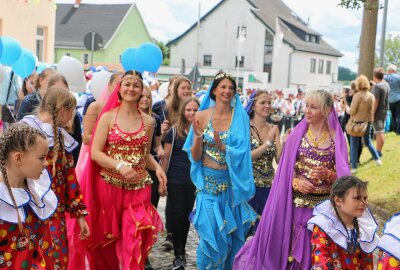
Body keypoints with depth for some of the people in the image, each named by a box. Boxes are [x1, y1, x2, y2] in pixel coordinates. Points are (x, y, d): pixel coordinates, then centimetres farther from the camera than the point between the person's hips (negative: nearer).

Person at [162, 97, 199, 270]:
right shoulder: (174, 131, -3)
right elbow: (166, 157, 1)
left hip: (194, 181, 2)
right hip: (175, 181, -2)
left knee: (187, 216, 10)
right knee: (177, 215, -2)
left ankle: (182, 251, 25)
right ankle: (178, 255, 7)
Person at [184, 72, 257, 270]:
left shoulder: (240, 117, -1)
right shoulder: (202, 116, -2)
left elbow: (241, 153, -7)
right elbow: (195, 157, -2)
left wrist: (221, 145, -23)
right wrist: (198, 136, -20)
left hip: (231, 183, 1)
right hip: (208, 182, -1)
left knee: (231, 234, 8)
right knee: (211, 233, -1)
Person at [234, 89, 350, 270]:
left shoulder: (337, 139, 0)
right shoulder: (297, 135, 2)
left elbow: (342, 176, 1)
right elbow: (285, 170, 3)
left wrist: (328, 175, -18)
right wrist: (297, 182, -16)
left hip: (324, 205, 0)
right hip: (297, 204, 0)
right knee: (292, 248, 4)